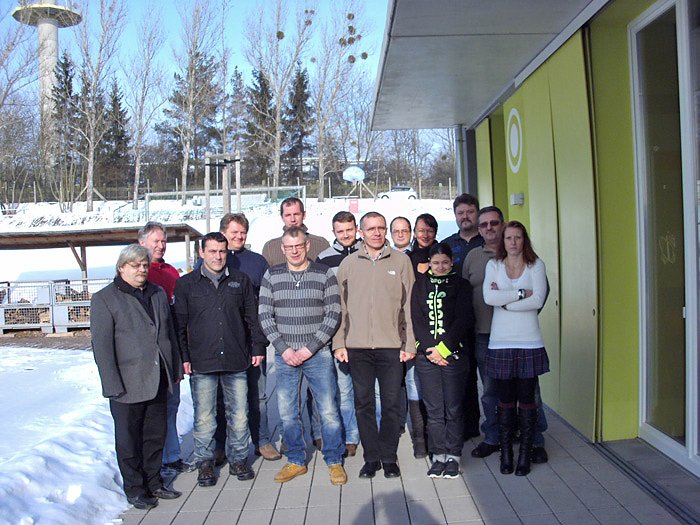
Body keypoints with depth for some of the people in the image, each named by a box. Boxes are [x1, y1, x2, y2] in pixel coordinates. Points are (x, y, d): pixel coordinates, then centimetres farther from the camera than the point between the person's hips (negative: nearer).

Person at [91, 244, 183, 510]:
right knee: (129, 438, 8)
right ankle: (134, 488, 23)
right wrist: (112, 385, -15)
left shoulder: (158, 294, 11)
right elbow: (101, 346, -11)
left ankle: (153, 482, 29)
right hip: (128, 385, -5)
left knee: (156, 435, 14)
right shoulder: (104, 299, -7)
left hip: (158, 381, 5)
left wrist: (176, 368, 13)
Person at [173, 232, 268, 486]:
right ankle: (205, 462, 20)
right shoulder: (186, 284, 5)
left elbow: (252, 317, 13)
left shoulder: (240, 280, 9)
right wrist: (183, 357, -2)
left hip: (236, 361, 1)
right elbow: (179, 324, 5)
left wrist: (257, 347, 7)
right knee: (204, 418, 4)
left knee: (239, 415, 7)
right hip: (201, 363, -1)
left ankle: (238, 459, 23)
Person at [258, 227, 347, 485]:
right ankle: (296, 461, 25)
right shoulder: (271, 276, 5)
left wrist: (309, 348, -11)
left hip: (318, 354, -2)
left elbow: (333, 314, -4)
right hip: (284, 355, 2)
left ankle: (334, 461, 17)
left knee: (328, 411, 1)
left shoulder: (325, 274, 0)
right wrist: (284, 349, -8)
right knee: (287, 413, 8)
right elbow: (265, 316, 2)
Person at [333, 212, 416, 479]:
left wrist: (409, 343, -1)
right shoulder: (348, 263, 8)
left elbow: (408, 304, 4)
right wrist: (339, 343, 2)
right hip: (357, 346, 1)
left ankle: (388, 457, 19)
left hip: (391, 346, -1)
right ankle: (371, 457, 20)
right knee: (363, 403, 7)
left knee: (391, 404, 4)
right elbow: (340, 305, 8)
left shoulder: (401, 261, 4)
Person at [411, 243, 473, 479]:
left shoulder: (461, 285, 5)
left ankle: (453, 456, 13)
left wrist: (443, 347, -10)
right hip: (426, 355, 1)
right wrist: (429, 349, -8)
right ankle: (438, 456, 13)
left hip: (453, 353, -1)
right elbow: (416, 319, 4)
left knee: (454, 408, 2)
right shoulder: (420, 285, 10)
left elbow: (462, 320, -3)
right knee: (433, 409, 4)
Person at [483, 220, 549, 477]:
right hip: (500, 342, 1)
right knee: (505, 400, 5)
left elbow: (538, 300, -9)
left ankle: (525, 454, 14)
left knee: (527, 399, 3)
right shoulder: (493, 265, 7)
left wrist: (504, 300, -8)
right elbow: (488, 297, -10)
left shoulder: (536, 265, 4)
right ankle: (505, 453, 15)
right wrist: (521, 294, -11)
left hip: (529, 342, 0)